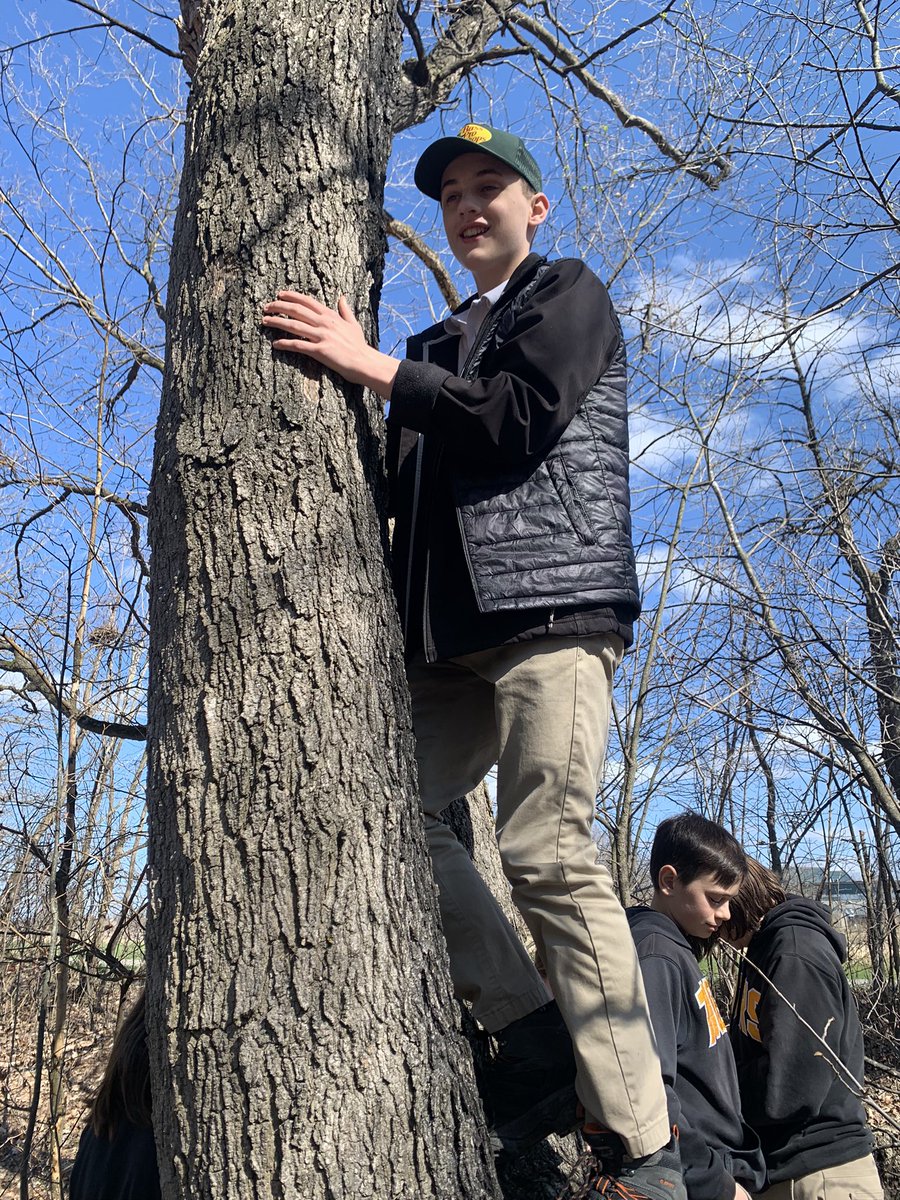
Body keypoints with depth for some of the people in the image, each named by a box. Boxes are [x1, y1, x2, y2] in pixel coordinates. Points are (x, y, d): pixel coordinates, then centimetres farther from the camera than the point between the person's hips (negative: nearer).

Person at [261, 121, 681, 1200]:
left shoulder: (570, 295, 11)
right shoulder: (441, 347, 29)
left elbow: (520, 420, -8)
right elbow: (404, 488, 24)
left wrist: (370, 368, -5)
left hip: (554, 607, -7)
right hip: (455, 636, 7)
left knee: (548, 855, -15)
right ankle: (533, 1033, 1)